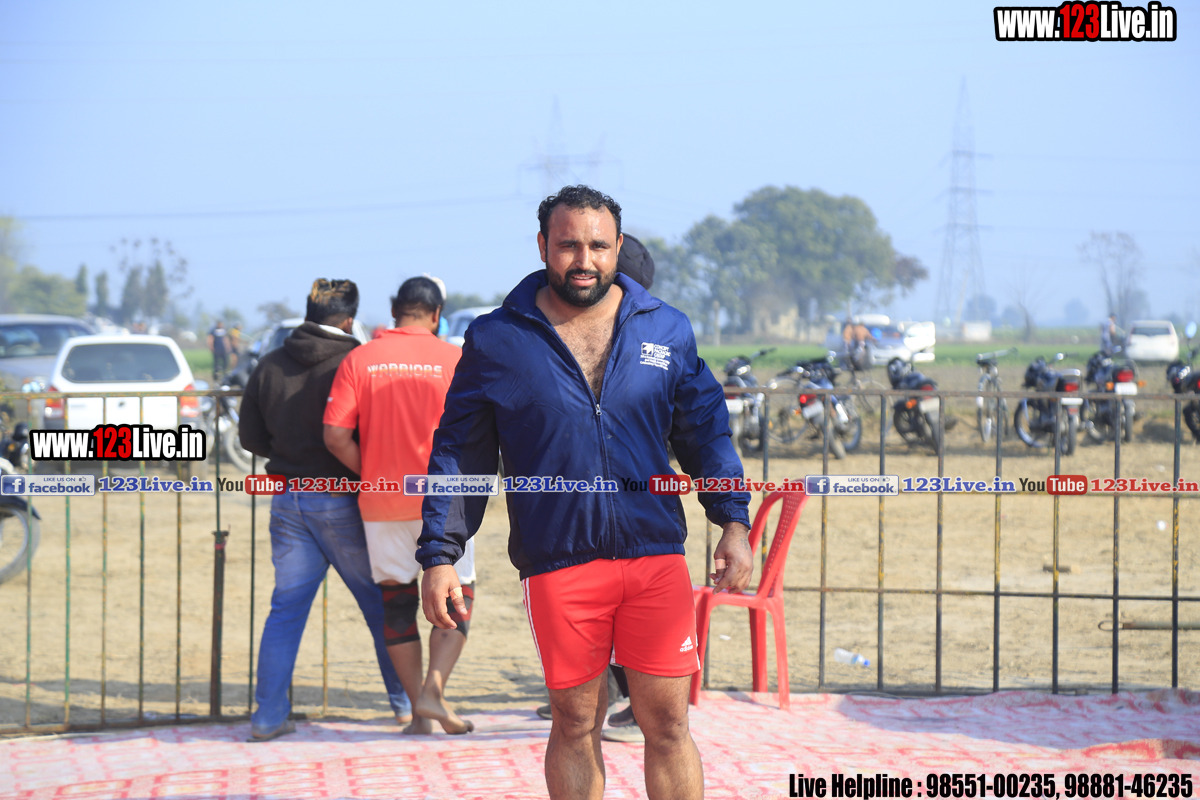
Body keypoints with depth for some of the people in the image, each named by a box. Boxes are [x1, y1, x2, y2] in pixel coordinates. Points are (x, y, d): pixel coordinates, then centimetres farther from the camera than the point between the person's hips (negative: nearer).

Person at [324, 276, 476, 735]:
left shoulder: (359, 360, 0)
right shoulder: (454, 360, -3)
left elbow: (335, 435, -6)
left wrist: (370, 474, 6)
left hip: (381, 503, 2)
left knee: (396, 600, 10)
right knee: (457, 595, 10)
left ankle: (419, 713, 10)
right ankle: (434, 689, -8)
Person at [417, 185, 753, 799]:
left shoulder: (667, 329, 8)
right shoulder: (496, 340, 4)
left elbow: (705, 429, 12)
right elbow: (459, 453, 6)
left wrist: (733, 520, 1)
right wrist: (439, 554, 0)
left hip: (656, 559, 1)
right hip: (558, 563, -1)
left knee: (667, 723, 1)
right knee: (575, 725, 7)